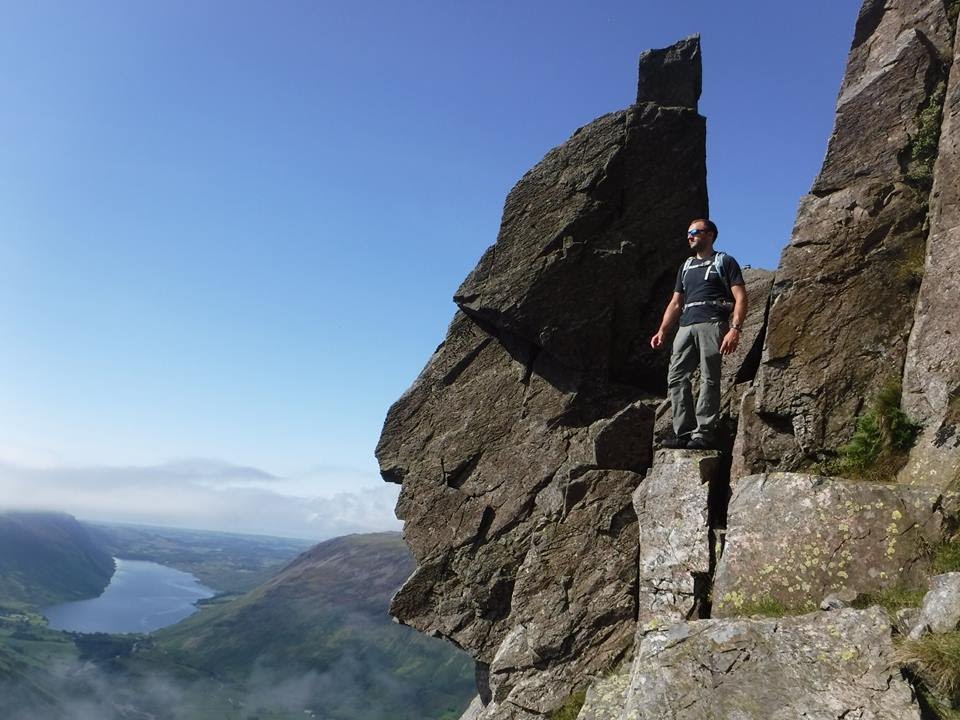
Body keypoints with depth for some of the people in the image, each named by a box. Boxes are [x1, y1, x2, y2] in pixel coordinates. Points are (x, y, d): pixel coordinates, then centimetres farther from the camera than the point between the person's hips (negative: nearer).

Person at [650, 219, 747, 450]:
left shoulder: (724, 262, 8)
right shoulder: (686, 267, 27)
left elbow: (740, 298, -1)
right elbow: (675, 303, 27)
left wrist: (735, 329, -15)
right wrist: (662, 331, 15)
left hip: (712, 324, -6)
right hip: (686, 326, 6)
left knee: (709, 379, -9)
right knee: (676, 378, -4)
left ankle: (704, 433, -9)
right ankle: (684, 432, -2)